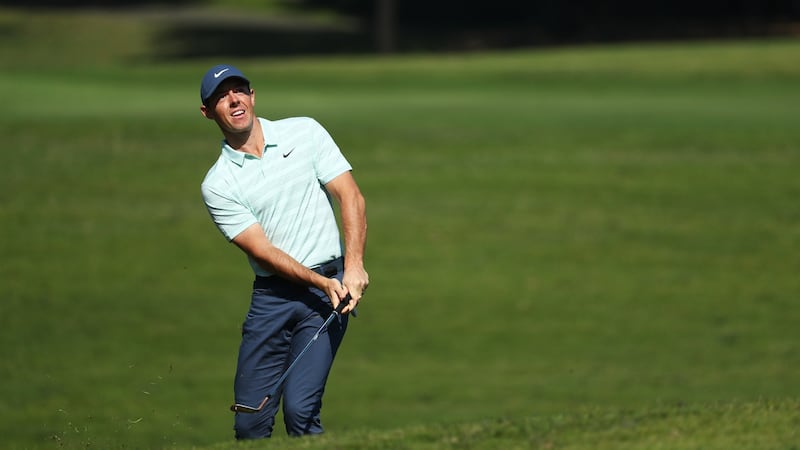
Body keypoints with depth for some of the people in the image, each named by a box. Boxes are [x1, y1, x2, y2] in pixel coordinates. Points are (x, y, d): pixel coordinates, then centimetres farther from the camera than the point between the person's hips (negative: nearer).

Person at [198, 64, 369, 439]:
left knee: (300, 408, -17)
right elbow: (263, 250, -6)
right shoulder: (217, 185, 1)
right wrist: (320, 282, -20)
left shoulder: (304, 132, 4)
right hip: (271, 296, 2)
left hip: (332, 285, -1)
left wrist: (354, 265, -16)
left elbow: (350, 197, -1)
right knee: (250, 421, -3)